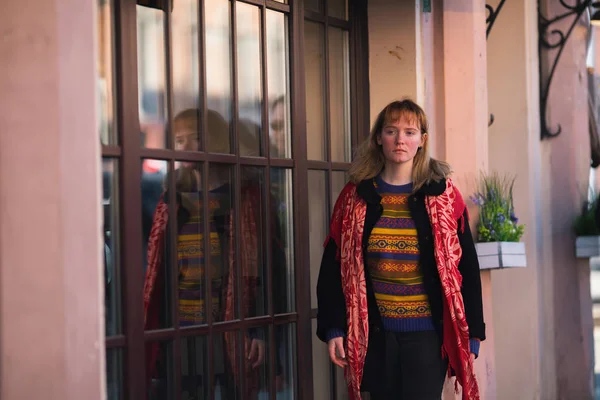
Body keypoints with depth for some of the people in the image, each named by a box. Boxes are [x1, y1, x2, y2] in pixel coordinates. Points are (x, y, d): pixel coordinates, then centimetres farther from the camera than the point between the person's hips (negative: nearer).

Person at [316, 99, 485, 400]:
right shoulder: (354, 197, 4)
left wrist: (472, 333, -2)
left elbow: (466, 268, 1)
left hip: (427, 333, -2)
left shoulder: (444, 197, 0)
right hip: (376, 335, 2)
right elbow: (333, 267, 5)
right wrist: (333, 328, -3)